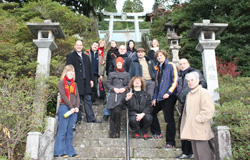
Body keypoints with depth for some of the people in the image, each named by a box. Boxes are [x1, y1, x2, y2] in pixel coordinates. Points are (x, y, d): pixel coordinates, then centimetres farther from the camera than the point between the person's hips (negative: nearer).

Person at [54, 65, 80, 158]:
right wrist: (71, 107, -13)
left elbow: (77, 96, 13)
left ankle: (70, 151, 10)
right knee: (62, 130, -4)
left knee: (70, 131, 6)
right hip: (64, 108, -5)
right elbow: (63, 95, -8)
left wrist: (77, 107, -4)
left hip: (74, 109, 5)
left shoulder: (74, 84, 19)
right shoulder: (62, 83, 2)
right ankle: (59, 152, 2)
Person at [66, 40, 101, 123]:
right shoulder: (70, 56, 4)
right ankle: (78, 119, 10)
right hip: (76, 82, -5)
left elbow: (90, 69, 19)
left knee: (88, 100, 5)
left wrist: (91, 79, 10)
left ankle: (91, 118, 9)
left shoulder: (86, 57, 20)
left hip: (86, 82, 5)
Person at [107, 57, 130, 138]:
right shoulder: (111, 74, 16)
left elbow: (129, 85, 13)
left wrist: (124, 89, -6)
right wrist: (114, 88, -6)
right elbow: (108, 84, 11)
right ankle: (112, 132, 3)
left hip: (122, 96, -1)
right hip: (113, 96, 1)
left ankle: (117, 131, -4)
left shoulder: (126, 74, 16)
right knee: (112, 114, -4)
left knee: (118, 112, -15)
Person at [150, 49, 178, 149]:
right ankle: (157, 133, 30)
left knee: (169, 119, -5)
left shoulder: (171, 66, -3)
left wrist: (169, 92, -20)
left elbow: (175, 80, -11)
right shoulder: (158, 68, 19)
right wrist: (154, 98, 15)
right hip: (160, 97, 8)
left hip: (169, 97, -8)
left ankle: (170, 143, 3)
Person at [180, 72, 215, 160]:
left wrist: (198, 119, -15)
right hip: (191, 129, 8)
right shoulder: (189, 95, 17)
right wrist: (185, 126, 17)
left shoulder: (203, 92, -8)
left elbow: (209, 110, -17)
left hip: (200, 130, -8)